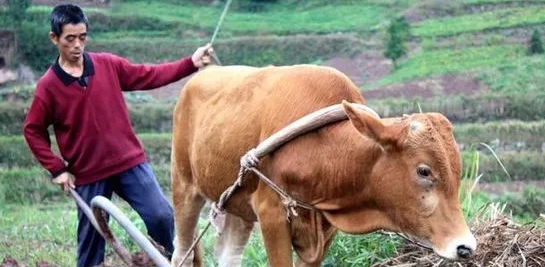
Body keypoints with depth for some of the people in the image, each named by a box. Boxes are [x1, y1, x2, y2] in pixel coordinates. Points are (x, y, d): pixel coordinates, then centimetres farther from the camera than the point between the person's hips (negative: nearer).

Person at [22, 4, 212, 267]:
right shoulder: (48, 86, -7)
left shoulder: (108, 65, 0)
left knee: (161, 216, -7)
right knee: (91, 237, 7)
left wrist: (190, 63, -4)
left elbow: (149, 76, 6)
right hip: (88, 173, -2)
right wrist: (57, 169, -3)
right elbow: (33, 130, 2)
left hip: (129, 161, 2)